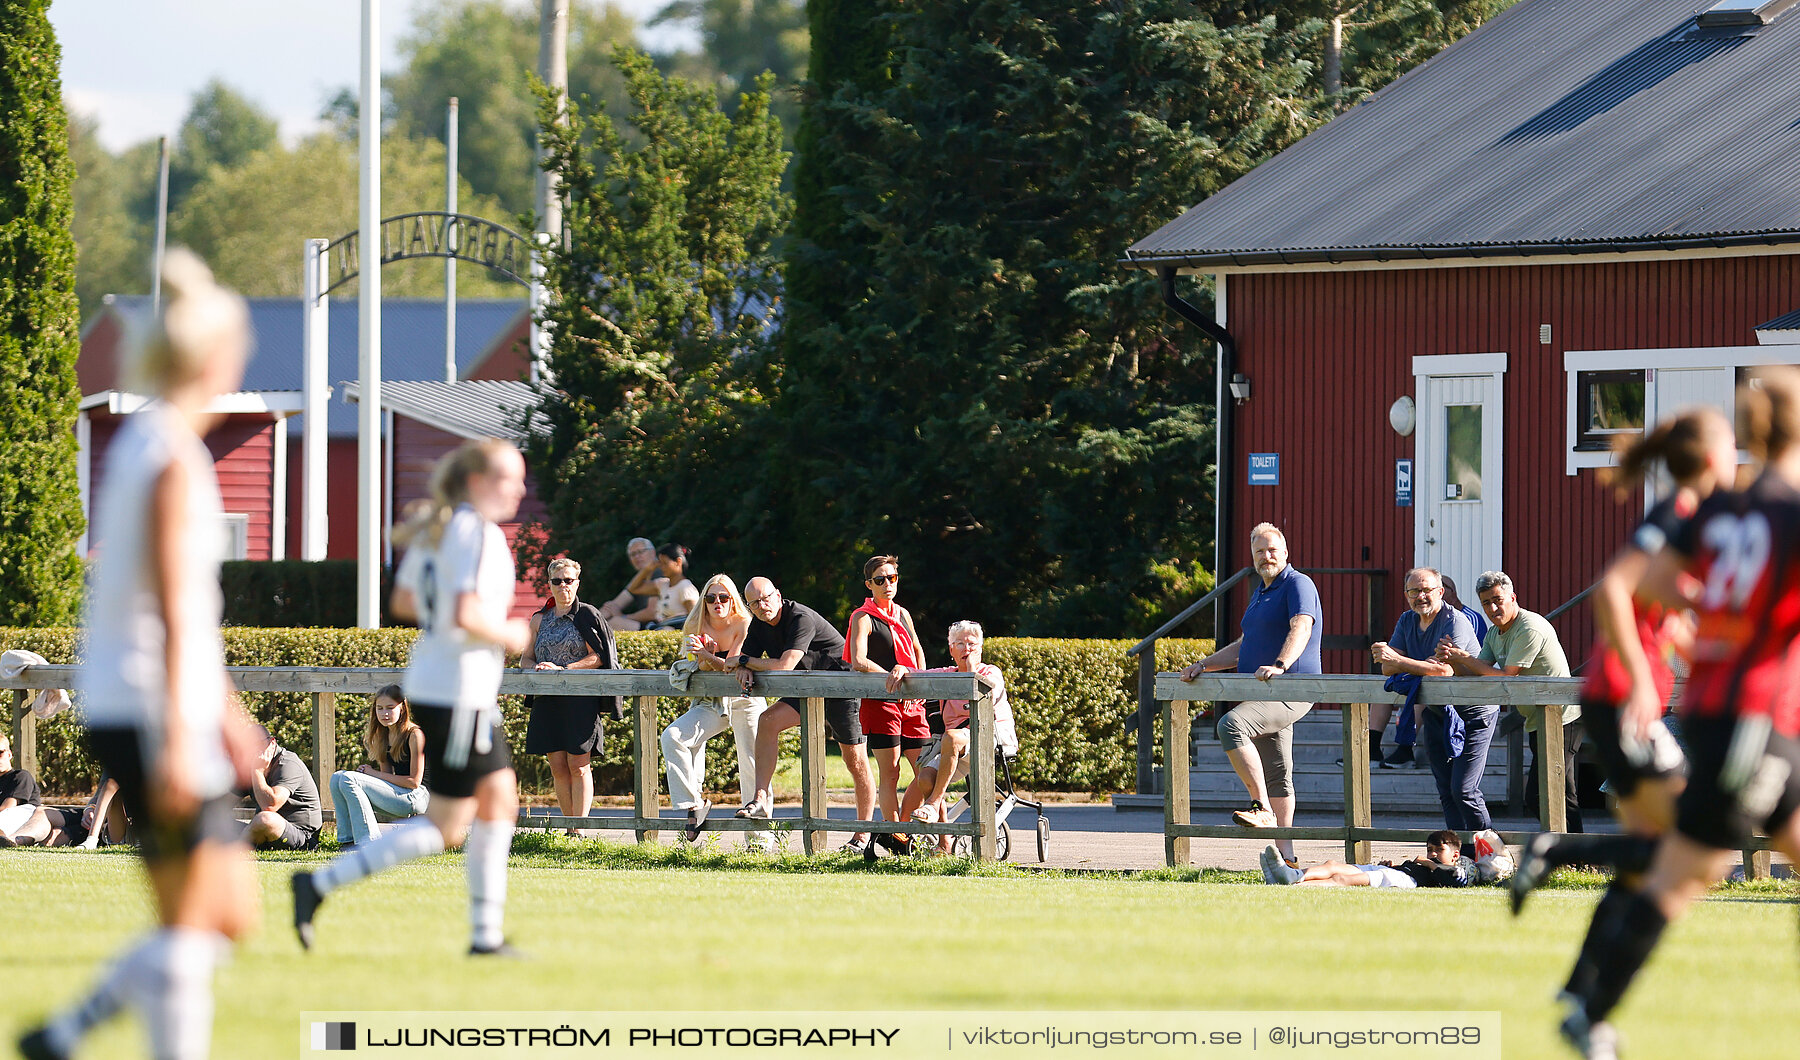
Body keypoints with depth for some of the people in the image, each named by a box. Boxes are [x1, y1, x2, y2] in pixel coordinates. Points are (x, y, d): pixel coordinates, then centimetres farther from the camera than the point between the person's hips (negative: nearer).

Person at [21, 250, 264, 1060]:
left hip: (122, 711, 9)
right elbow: (173, 609, -19)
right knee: (191, 923, -6)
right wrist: (179, 741, -21)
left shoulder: (139, 444, 14)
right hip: (152, 715, -9)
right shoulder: (174, 460, -14)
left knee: (230, 914, 10)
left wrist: (224, 710, 28)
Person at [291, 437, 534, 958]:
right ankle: (318, 885, -6)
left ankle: (487, 934, 18)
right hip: (458, 694, -10)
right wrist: (508, 636, -10)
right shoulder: (479, 534, -17)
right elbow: (466, 614, -27)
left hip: (426, 681, 10)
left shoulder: (434, 527, 11)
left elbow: (403, 600, 19)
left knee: (500, 799, 15)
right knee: (445, 827, -3)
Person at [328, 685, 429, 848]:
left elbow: (414, 781, -14)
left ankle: (369, 842, -26)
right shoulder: (382, 737, 14)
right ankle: (348, 840, -11)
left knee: (348, 779, -21)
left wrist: (374, 774, -10)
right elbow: (388, 775, 14)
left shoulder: (415, 735, -10)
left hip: (416, 797, -8)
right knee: (337, 778, -3)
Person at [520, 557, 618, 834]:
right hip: (548, 701, 5)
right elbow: (525, 659, 19)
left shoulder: (587, 616, 2)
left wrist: (562, 670, -15)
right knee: (558, 766, 1)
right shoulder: (540, 620, 16)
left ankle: (579, 831, -9)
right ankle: (569, 826, 6)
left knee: (578, 766, -9)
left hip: (580, 699, -5)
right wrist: (535, 668, -5)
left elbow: (597, 658, -5)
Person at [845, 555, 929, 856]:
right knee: (889, 771, -7)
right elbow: (858, 661, -18)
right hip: (879, 703, -6)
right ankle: (894, 835, -3)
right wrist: (891, 675, -28)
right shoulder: (863, 618, -4)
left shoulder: (902, 614, 16)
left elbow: (918, 651, 32)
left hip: (911, 703, 6)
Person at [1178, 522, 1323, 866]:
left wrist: (1280, 665, -40)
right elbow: (1243, 648, 31)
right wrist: (1204, 665, 17)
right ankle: (1285, 854, 11)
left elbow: (1301, 627, -24)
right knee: (1276, 774, 9)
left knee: (1232, 725, -30)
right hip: (1265, 695, 10)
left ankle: (1262, 808, -27)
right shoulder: (1260, 593, 23)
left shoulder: (1298, 585, -6)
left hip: (1290, 692, -10)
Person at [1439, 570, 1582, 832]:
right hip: (1539, 721, 10)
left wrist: (1465, 658, -13)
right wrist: (1453, 661, -14)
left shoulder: (1531, 629, -18)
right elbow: (1476, 676, 6)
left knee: (1537, 797, -15)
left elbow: (1506, 677, -19)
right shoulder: (1494, 633, 13)